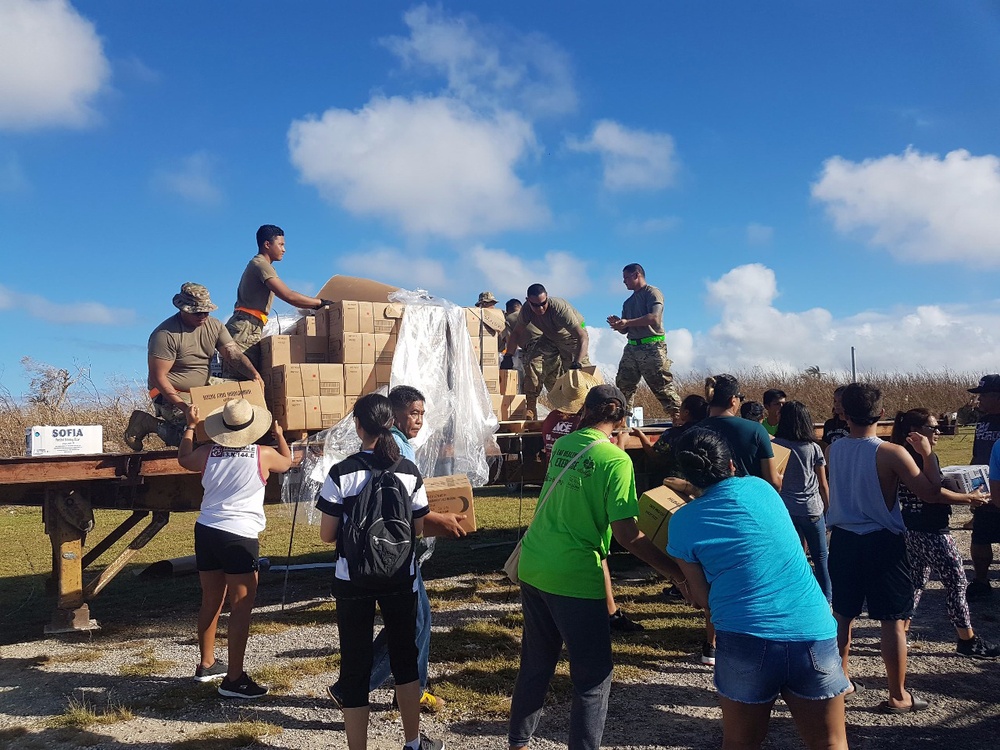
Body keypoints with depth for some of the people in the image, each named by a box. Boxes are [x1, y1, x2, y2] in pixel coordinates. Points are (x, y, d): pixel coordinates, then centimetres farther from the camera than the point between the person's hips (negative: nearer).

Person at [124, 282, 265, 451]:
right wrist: (184, 407, -30)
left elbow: (234, 355, -5)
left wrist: (255, 375, -26)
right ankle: (150, 423, 0)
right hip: (172, 393, -8)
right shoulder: (166, 334, -19)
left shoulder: (214, 326, 2)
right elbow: (158, 377, -21)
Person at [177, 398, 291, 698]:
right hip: (240, 536, -5)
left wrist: (190, 425, 34)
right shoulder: (264, 455, -6)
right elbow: (287, 462, 16)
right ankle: (234, 679, -1)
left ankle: (207, 664, 35)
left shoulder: (207, 453, 2)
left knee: (210, 602, 19)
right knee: (241, 607, -1)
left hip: (205, 531, 6)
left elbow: (183, 458, 24)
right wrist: (279, 434, 32)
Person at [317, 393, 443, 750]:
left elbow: (327, 534, -8)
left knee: (355, 665, 8)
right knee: (405, 656, 19)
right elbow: (418, 529, 3)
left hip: (353, 580, -2)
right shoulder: (409, 471, -5)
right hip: (400, 578, 3)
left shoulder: (341, 473, -12)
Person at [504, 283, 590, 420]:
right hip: (549, 337, 4)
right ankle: (530, 408, -11)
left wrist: (577, 363, -52)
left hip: (573, 335, -4)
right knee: (533, 362, -15)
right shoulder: (526, 310, -23)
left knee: (579, 374, -18)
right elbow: (516, 333, -5)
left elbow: (583, 337, -42)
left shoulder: (559, 307, -38)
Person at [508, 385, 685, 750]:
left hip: (532, 567, 7)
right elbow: (628, 535, -15)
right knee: (593, 678, 7)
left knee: (535, 665, 22)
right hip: (575, 578, -7)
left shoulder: (561, 444, 7)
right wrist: (675, 571, -8)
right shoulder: (616, 460, -12)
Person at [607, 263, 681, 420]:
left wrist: (627, 322, -16)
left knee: (662, 386, -11)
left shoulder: (652, 292, 0)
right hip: (632, 347, 8)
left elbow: (654, 318, -17)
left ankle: (678, 418, -7)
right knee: (623, 385, 1)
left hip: (651, 347, -8)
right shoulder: (628, 302, 24)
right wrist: (617, 324, 2)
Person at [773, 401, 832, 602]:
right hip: (811, 509, 0)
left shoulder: (775, 445, -6)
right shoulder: (813, 448, -4)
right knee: (820, 557, 14)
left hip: (785, 508, 1)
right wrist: (828, 508, 12)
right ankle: (826, 598, 19)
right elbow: (823, 484, 1)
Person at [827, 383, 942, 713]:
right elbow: (931, 493, -14)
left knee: (843, 615, 17)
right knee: (893, 620, 6)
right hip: (881, 542, -5)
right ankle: (898, 696, 15)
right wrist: (927, 453, -1)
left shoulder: (834, 449, -2)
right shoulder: (891, 453, -17)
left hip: (843, 539, 5)